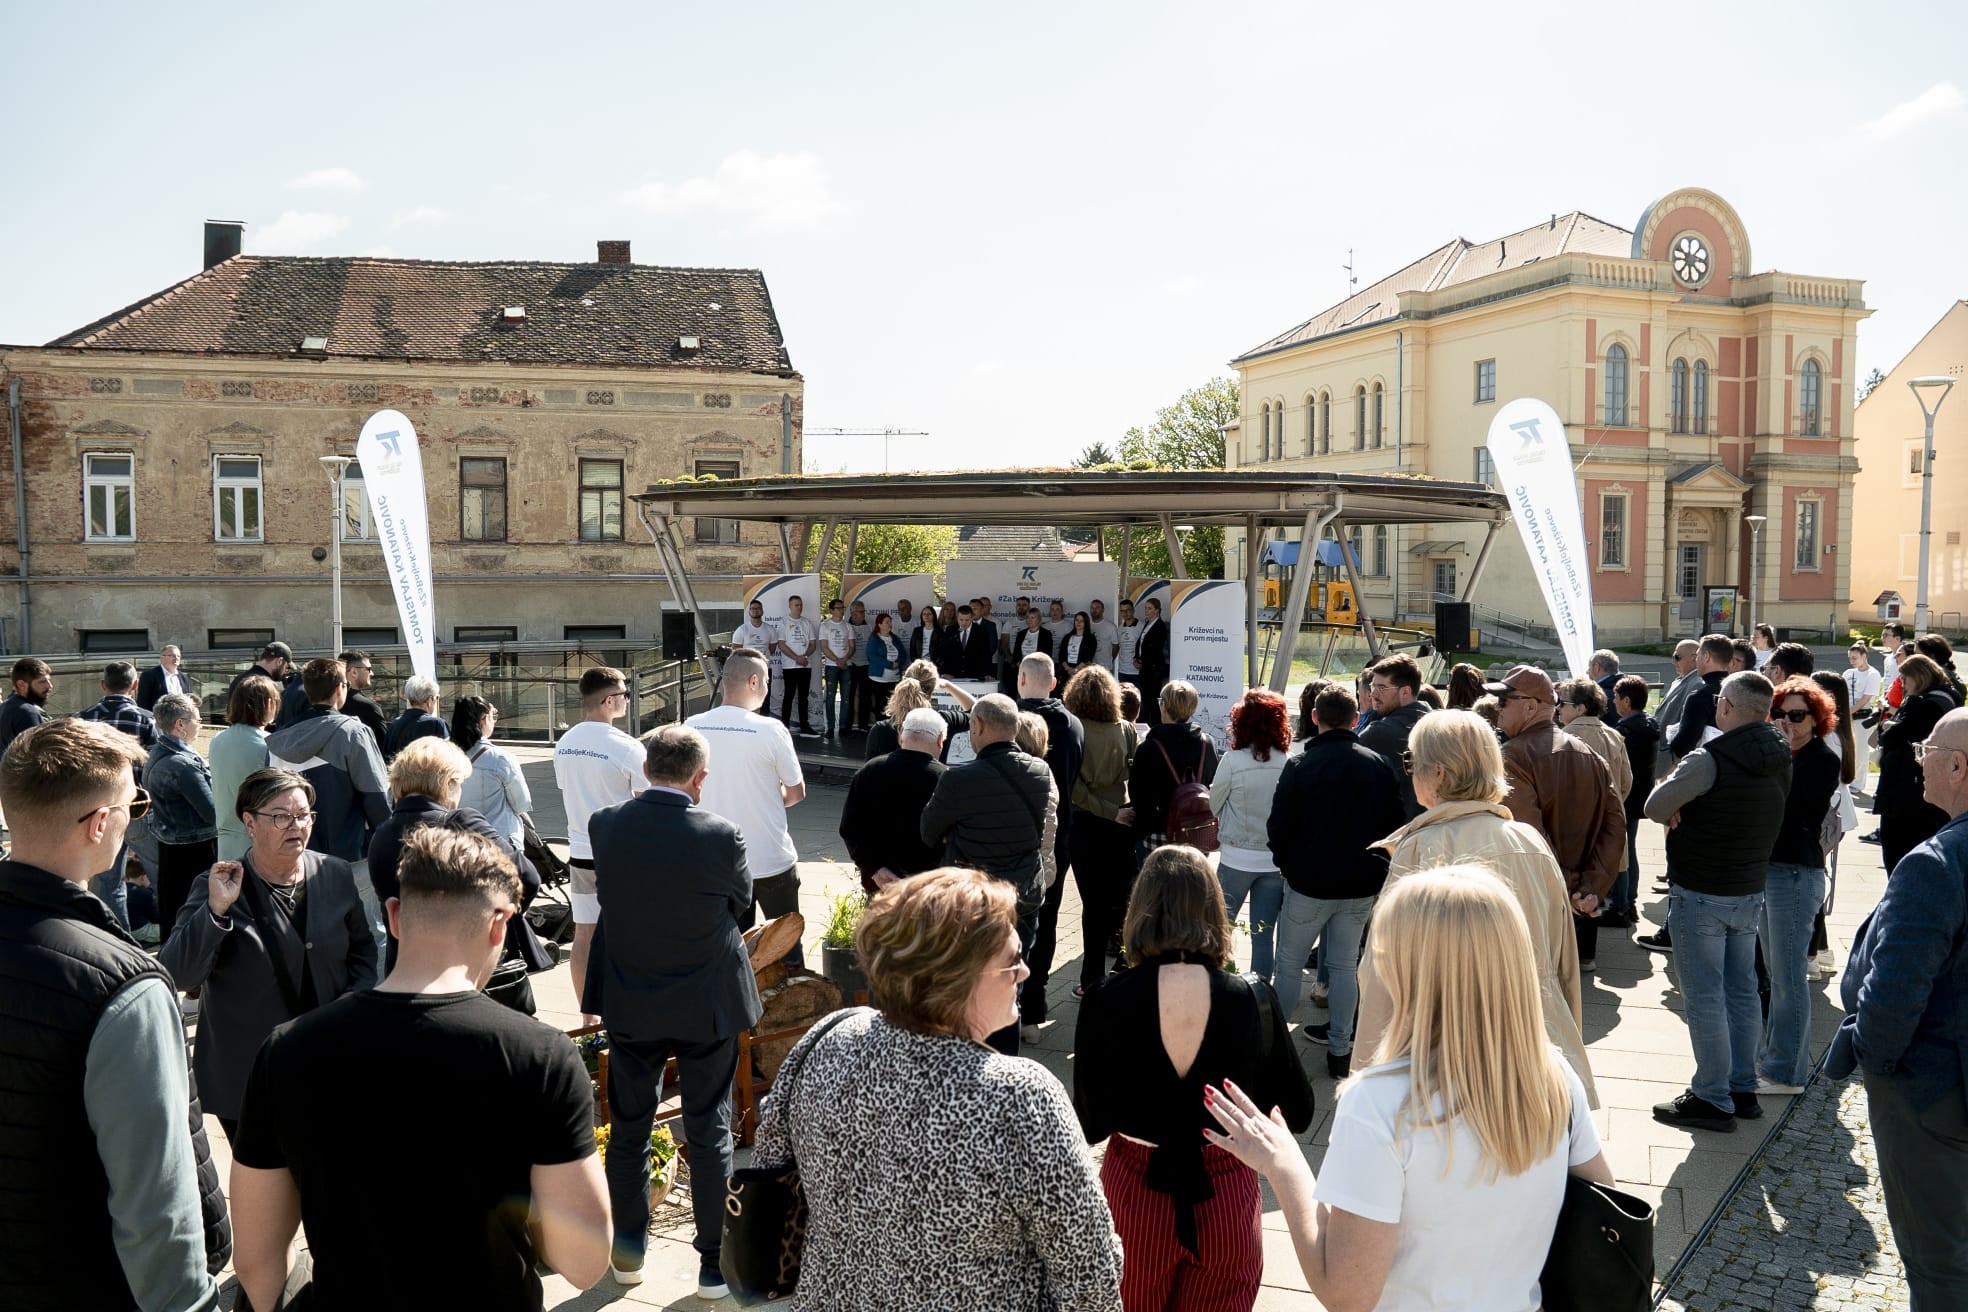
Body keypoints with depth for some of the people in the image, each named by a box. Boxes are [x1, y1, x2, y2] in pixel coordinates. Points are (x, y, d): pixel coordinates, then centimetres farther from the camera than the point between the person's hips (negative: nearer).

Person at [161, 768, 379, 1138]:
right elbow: (177, 976, -18)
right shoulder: (217, 887, -10)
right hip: (246, 1078, -3)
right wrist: (217, 910, -29)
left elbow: (362, 950, 12)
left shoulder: (336, 875, 1)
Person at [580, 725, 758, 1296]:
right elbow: (743, 910, -4)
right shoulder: (723, 836, -20)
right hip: (708, 1006, -2)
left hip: (628, 1003, 3)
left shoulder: (605, 826, -13)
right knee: (710, 1133, 10)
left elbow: (609, 900, 4)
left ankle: (628, 1252, 31)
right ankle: (714, 1263, 19)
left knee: (629, 1127, 18)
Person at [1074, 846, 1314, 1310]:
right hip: (1227, 1200, 0)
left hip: (1136, 1196, 0)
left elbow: (1090, 1127, -8)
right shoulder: (1252, 1000, -14)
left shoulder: (1107, 1003, -17)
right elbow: (1299, 1115, -3)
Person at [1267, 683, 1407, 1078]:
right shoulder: (1379, 765, -4)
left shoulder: (1300, 765, -14)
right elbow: (1396, 824, 3)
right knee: (1345, 964, 15)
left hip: (1309, 883, -3)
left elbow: (1278, 829, -11)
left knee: (1289, 963, 11)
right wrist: (1375, 868, 14)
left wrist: (1290, 867, 7)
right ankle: (1340, 1048, 20)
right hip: (1362, 885, 4)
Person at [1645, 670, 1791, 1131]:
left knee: (1704, 998, 1)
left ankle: (1713, 1099, 7)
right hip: (1750, 891, 8)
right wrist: (1695, 810, -5)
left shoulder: (1709, 760, -21)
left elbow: (1655, 807, -15)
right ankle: (1743, 1089, 27)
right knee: (1742, 992, 16)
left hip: (1700, 896, -8)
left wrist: (1681, 810, 4)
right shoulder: (1779, 760, 3)